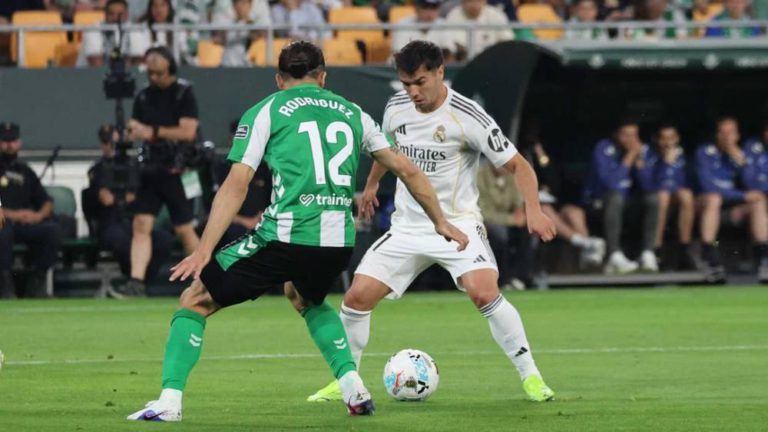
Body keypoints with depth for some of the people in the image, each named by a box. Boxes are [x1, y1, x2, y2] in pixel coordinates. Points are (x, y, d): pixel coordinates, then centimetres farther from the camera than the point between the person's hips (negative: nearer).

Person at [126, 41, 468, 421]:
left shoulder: (265, 112, 8)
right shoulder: (352, 113, 20)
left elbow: (236, 185, -1)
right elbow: (406, 169, 25)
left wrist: (204, 251, -6)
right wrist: (440, 222, 37)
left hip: (284, 236, -4)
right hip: (338, 240, 4)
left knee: (195, 301, 10)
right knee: (307, 300, 38)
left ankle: (169, 401, -4)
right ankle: (353, 388, 22)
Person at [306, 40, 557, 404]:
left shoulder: (468, 117, -16)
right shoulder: (396, 109, 0)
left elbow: (517, 165, -12)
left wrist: (533, 208, -26)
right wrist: (372, 184, 38)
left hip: (457, 222, -5)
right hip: (407, 227, 5)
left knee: (484, 293, -28)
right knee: (356, 297, -4)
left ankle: (529, 375, -15)